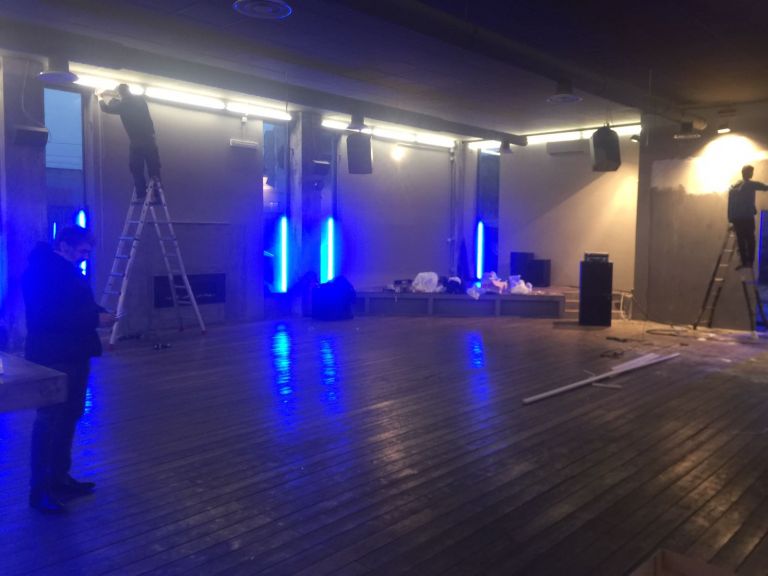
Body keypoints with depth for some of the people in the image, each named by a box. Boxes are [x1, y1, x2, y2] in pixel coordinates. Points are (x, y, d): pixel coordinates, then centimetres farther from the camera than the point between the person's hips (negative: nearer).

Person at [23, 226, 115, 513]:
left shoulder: (68, 269, 16)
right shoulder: (41, 271, -16)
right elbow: (50, 316, -26)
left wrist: (98, 312, 3)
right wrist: (96, 319, -24)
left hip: (73, 355, 10)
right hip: (51, 358, -10)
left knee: (68, 417, 15)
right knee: (49, 421, -6)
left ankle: (59, 478, 26)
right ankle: (39, 489, 1)